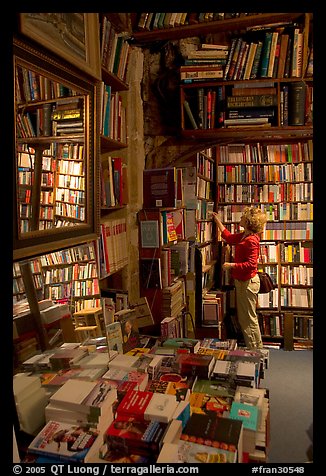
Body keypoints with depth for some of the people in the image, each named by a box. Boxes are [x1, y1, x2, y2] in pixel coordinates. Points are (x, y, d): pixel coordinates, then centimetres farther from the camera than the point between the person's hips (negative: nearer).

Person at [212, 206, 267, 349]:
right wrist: (217, 221, 26)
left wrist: (232, 265, -22)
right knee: (243, 318, 20)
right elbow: (229, 237, 24)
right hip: (242, 281, 10)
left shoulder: (251, 240, -23)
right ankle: (256, 348, 35)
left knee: (249, 319, 2)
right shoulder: (243, 236, 6)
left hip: (248, 282, -10)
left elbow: (251, 264, -28)